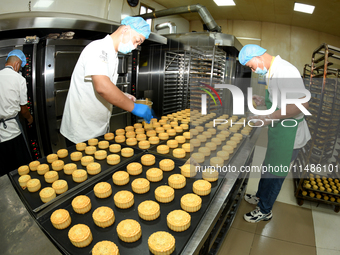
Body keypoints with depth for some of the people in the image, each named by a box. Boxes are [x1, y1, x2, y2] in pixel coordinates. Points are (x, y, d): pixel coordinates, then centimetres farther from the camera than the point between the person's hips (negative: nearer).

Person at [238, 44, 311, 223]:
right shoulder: (272, 72, 8)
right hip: (278, 132, 10)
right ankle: (260, 196, 45)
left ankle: (265, 211, 26)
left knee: (274, 174, 6)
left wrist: (269, 117, -29)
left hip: (288, 134, -10)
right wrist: (263, 102, 5)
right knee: (268, 168, 24)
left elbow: (302, 104, -30)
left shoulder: (284, 71, -24)